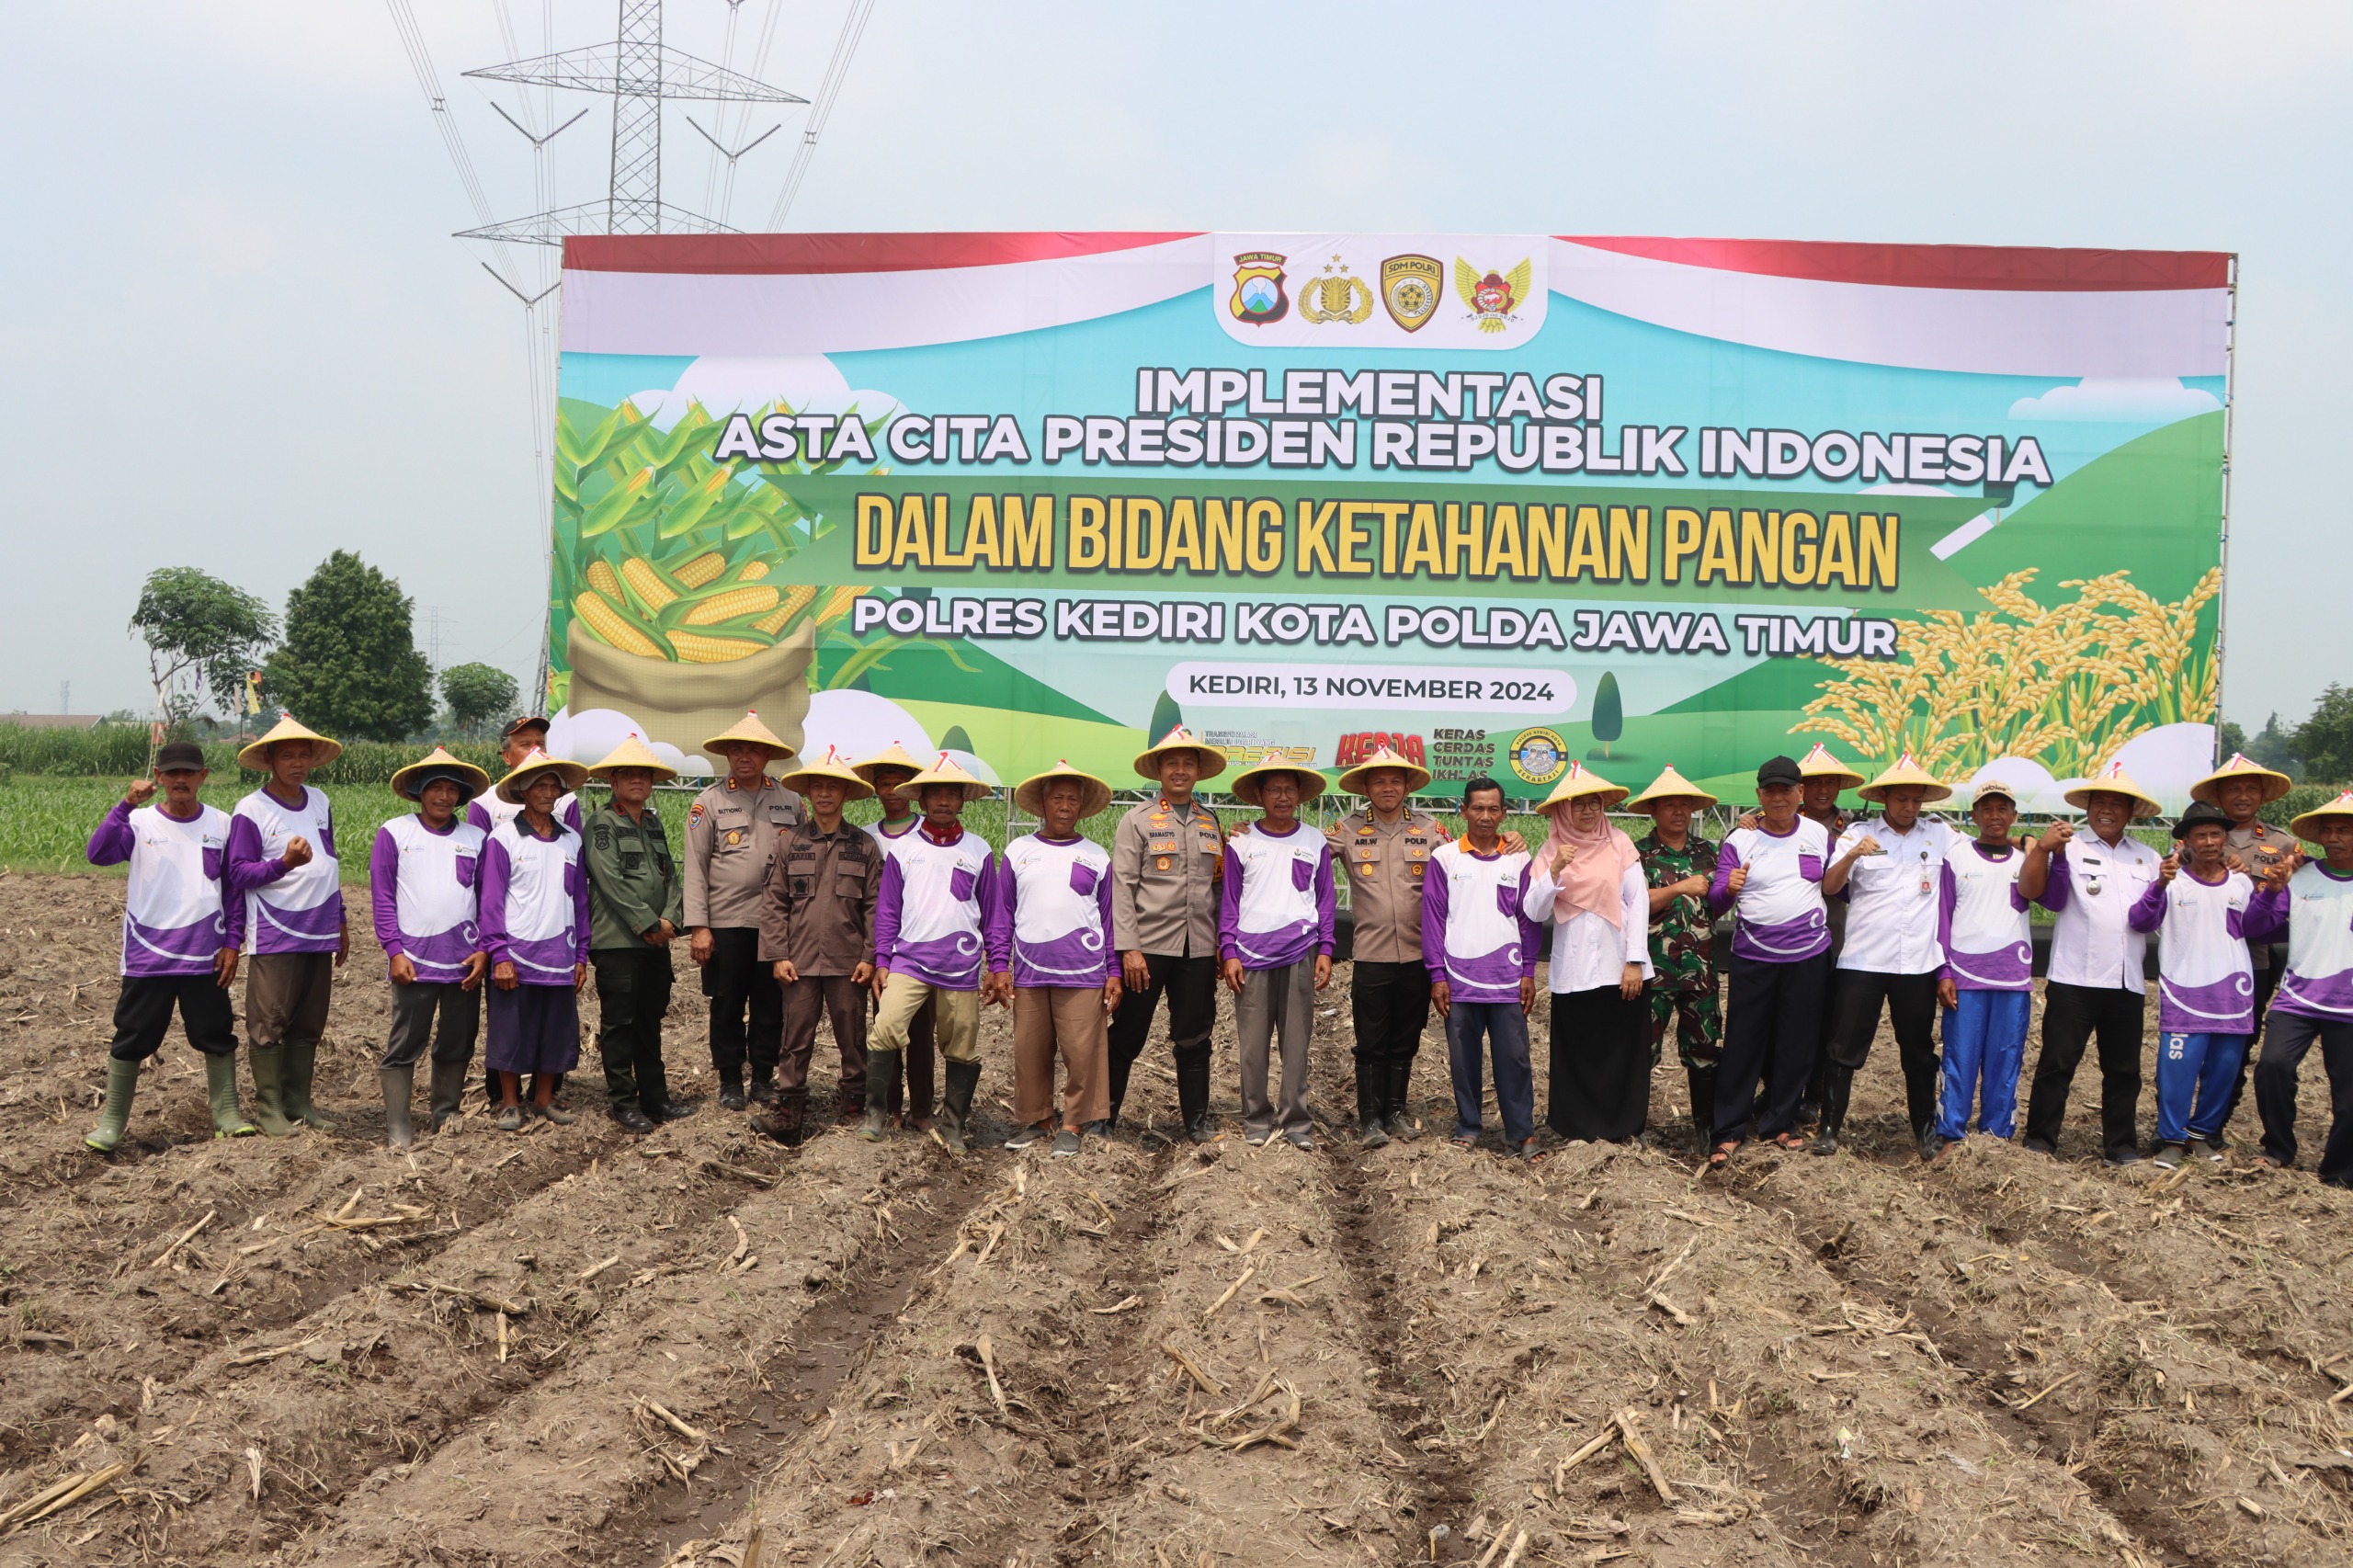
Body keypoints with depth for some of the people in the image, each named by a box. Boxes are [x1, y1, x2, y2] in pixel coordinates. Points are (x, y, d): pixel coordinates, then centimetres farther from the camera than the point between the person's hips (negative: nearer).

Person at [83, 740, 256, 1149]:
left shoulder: (221, 824, 4)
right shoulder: (140, 823, -3)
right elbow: (97, 854, -20)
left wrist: (233, 941, 2)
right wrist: (126, 805, -29)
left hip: (205, 957, 2)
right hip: (148, 957, -2)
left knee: (217, 1035, 8)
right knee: (132, 1038, 4)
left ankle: (227, 1114, 19)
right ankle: (111, 1122, 12)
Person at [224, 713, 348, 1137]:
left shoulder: (320, 802, 12)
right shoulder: (251, 811, -7)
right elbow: (237, 875, -10)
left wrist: (340, 923, 23)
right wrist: (283, 864, -26)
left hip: (319, 935, 6)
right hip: (274, 938, -6)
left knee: (308, 1025, 10)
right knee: (269, 1023, -3)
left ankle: (299, 1102, 17)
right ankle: (269, 1106, 4)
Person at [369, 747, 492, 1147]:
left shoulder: (476, 839, 9)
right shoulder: (394, 833, 2)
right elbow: (382, 896, 0)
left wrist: (484, 949, 0)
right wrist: (394, 950, -7)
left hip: (465, 962, 3)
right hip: (414, 960, -3)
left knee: (458, 1044, 9)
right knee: (404, 1046, -2)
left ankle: (445, 1117, 22)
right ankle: (398, 1129, 1)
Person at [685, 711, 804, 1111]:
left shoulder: (790, 801, 9)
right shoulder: (709, 803, 2)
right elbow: (695, 868, -1)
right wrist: (698, 927, -8)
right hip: (726, 923, -2)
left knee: (771, 1005, 6)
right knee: (727, 1006, 4)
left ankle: (764, 1078, 18)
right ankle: (730, 1080, 15)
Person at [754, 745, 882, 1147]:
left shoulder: (864, 846, 4)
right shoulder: (791, 842, 6)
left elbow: (874, 906, 4)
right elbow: (773, 903, 6)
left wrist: (869, 958, -3)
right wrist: (778, 955, -2)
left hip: (848, 963, 0)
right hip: (800, 961, 1)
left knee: (853, 1038, 6)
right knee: (796, 1038, 1)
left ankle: (856, 1108, 16)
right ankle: (789, 1110, 4)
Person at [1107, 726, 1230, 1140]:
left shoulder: (1211, 822, 13)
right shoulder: (1137, 821, 0)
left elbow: (1217, 886, 16)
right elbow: (1122, 887, -5)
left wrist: (1221, 946, 10)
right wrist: (1128, 949, -12)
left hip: (1198, 949, 3)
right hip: (1148, 946, -3)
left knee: (1193, 1038, 7)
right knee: (1127, 1035, 3)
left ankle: (1196, 1119, 15)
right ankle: (1105, 1114, 15)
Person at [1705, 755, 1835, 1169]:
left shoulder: (1819, 835, 6)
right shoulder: (1740, 840, 0)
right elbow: (1716, 903, -4)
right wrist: (1729, 888, -23)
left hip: (1808, 956, 2)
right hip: (1753, 958, -2)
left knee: (1796, 1045, 7)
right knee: (1743, 1045, -2)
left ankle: (1780, 1123, 22)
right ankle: (1728, 1132, 4)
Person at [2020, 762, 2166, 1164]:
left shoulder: (2147, 858, 15)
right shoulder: (2069, 848, 2)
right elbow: (2029, 889, -11)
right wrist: (2042, 847, -26)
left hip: (2128, 981, 4)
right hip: (2074, 977, -4)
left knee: (2124, 1068, 9)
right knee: (2057, 1062, -1)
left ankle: (2122, 1144, 17)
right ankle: (2040, 1139, 5)